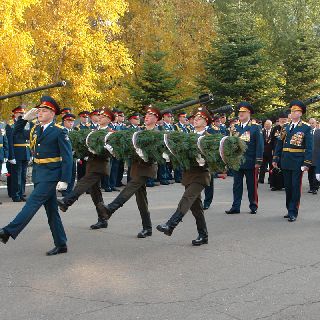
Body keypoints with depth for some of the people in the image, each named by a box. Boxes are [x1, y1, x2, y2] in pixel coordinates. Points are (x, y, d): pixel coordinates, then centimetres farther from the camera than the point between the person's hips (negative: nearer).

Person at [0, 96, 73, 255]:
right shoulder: (35, 129, 12)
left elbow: (67, 157, -12)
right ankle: (61, 245, 15)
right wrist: (25, 118, 8)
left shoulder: (59, 131, -9)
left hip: (51, 175, -7)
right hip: (38, 174, 8)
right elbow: (16, 134, 23)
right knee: (51, 209, 9)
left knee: (33, 202, -13)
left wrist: (64, 180, -18)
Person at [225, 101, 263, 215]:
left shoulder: (256, 128, -2)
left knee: (252, 185, 5)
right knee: (237, 185, 6)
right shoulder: (235, 128, 11)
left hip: (250, 162, -4)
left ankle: (253, 206, 16)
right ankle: (235, 207, 9)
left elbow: (260, 145, -5)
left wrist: (258, 161, -10)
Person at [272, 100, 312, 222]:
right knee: (288, 187, 11)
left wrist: (307, 163, -13)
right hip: (285, 161, 4)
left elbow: (309, 147, -6)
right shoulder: (285, 127, 10)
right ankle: (289, 210, 21)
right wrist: (275, 159, 8)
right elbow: (279, 144, 13)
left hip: (298, 162, -4)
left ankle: (293, 212, 3)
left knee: (296, 187, -1)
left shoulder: (306, 128, -3)